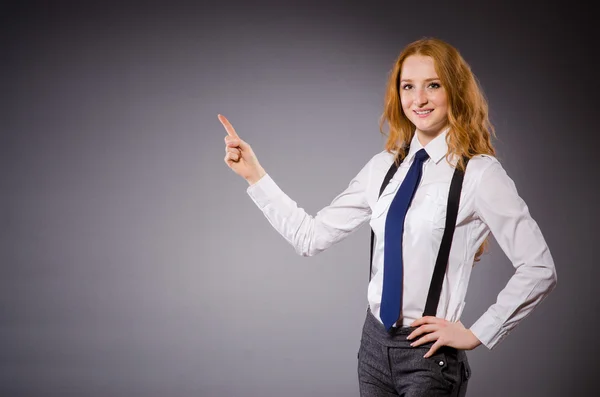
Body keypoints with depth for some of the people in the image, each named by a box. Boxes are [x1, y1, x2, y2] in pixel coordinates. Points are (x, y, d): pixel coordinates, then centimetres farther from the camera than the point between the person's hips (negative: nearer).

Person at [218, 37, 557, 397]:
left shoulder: (478, 172, -11)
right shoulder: (385, 167, 4)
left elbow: (540, 269, -11)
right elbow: (312, 236, 5)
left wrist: (477, 334, -9)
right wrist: (254, 174, 2)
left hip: (430, 355, -5)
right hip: (375, 344, 5)